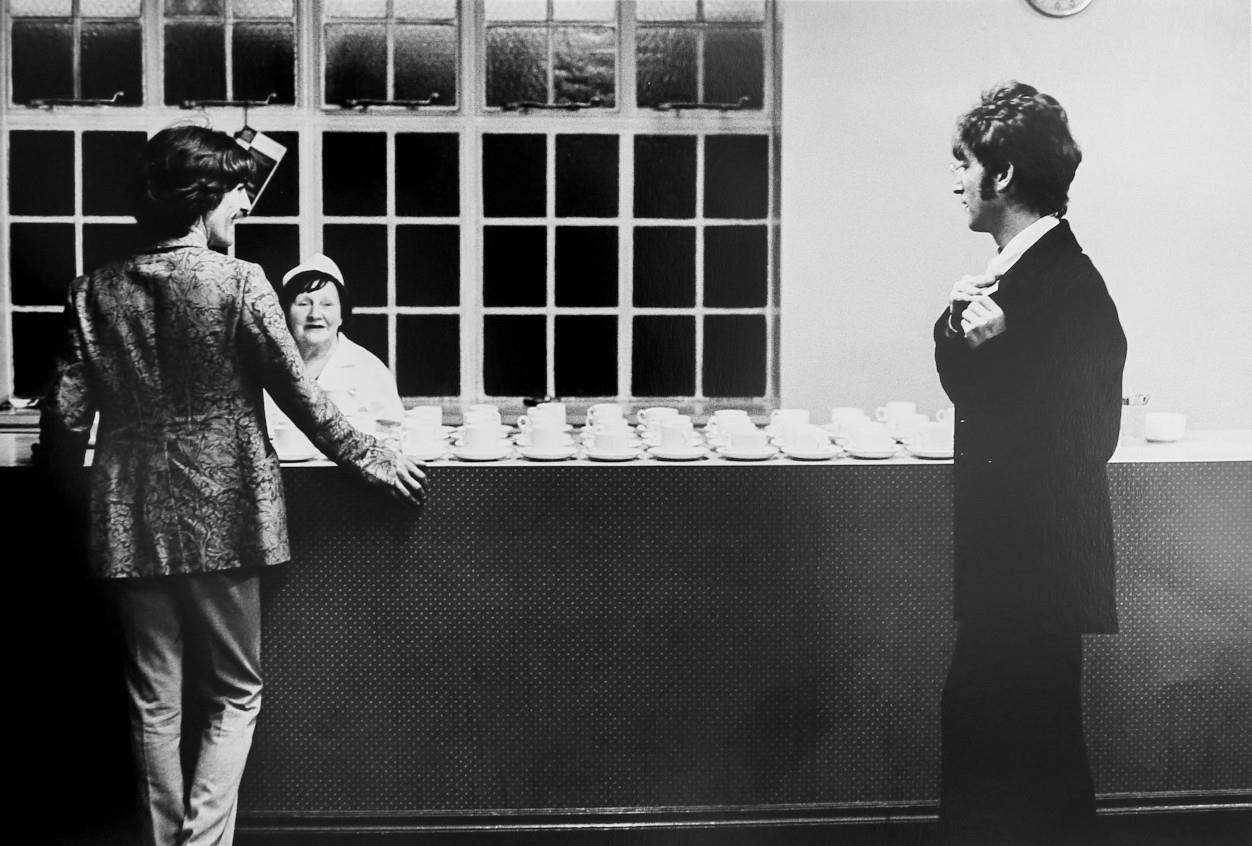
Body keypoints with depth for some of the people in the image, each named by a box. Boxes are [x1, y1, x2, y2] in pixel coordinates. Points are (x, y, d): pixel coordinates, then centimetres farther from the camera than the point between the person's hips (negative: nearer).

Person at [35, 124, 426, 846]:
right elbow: (301, 395, -7)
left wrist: (65, 478, 20)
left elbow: (66, 415, 1)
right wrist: (372, 460, 5)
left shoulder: (95, 292, 2)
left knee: (155, 702, 14)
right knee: (233, 694, 11)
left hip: (130, 522, 4)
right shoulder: (238, 284, -9)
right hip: (221, 518, -3)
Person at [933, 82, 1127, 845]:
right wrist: (958, 323, -10)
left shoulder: (1067, 286, -19)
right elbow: (967, 385, 6)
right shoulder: (1026, 265, 10)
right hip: (1009, 554, 9)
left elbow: (1086, 438, -21)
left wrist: (989, 343, -25)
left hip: (1036, 562, -9)